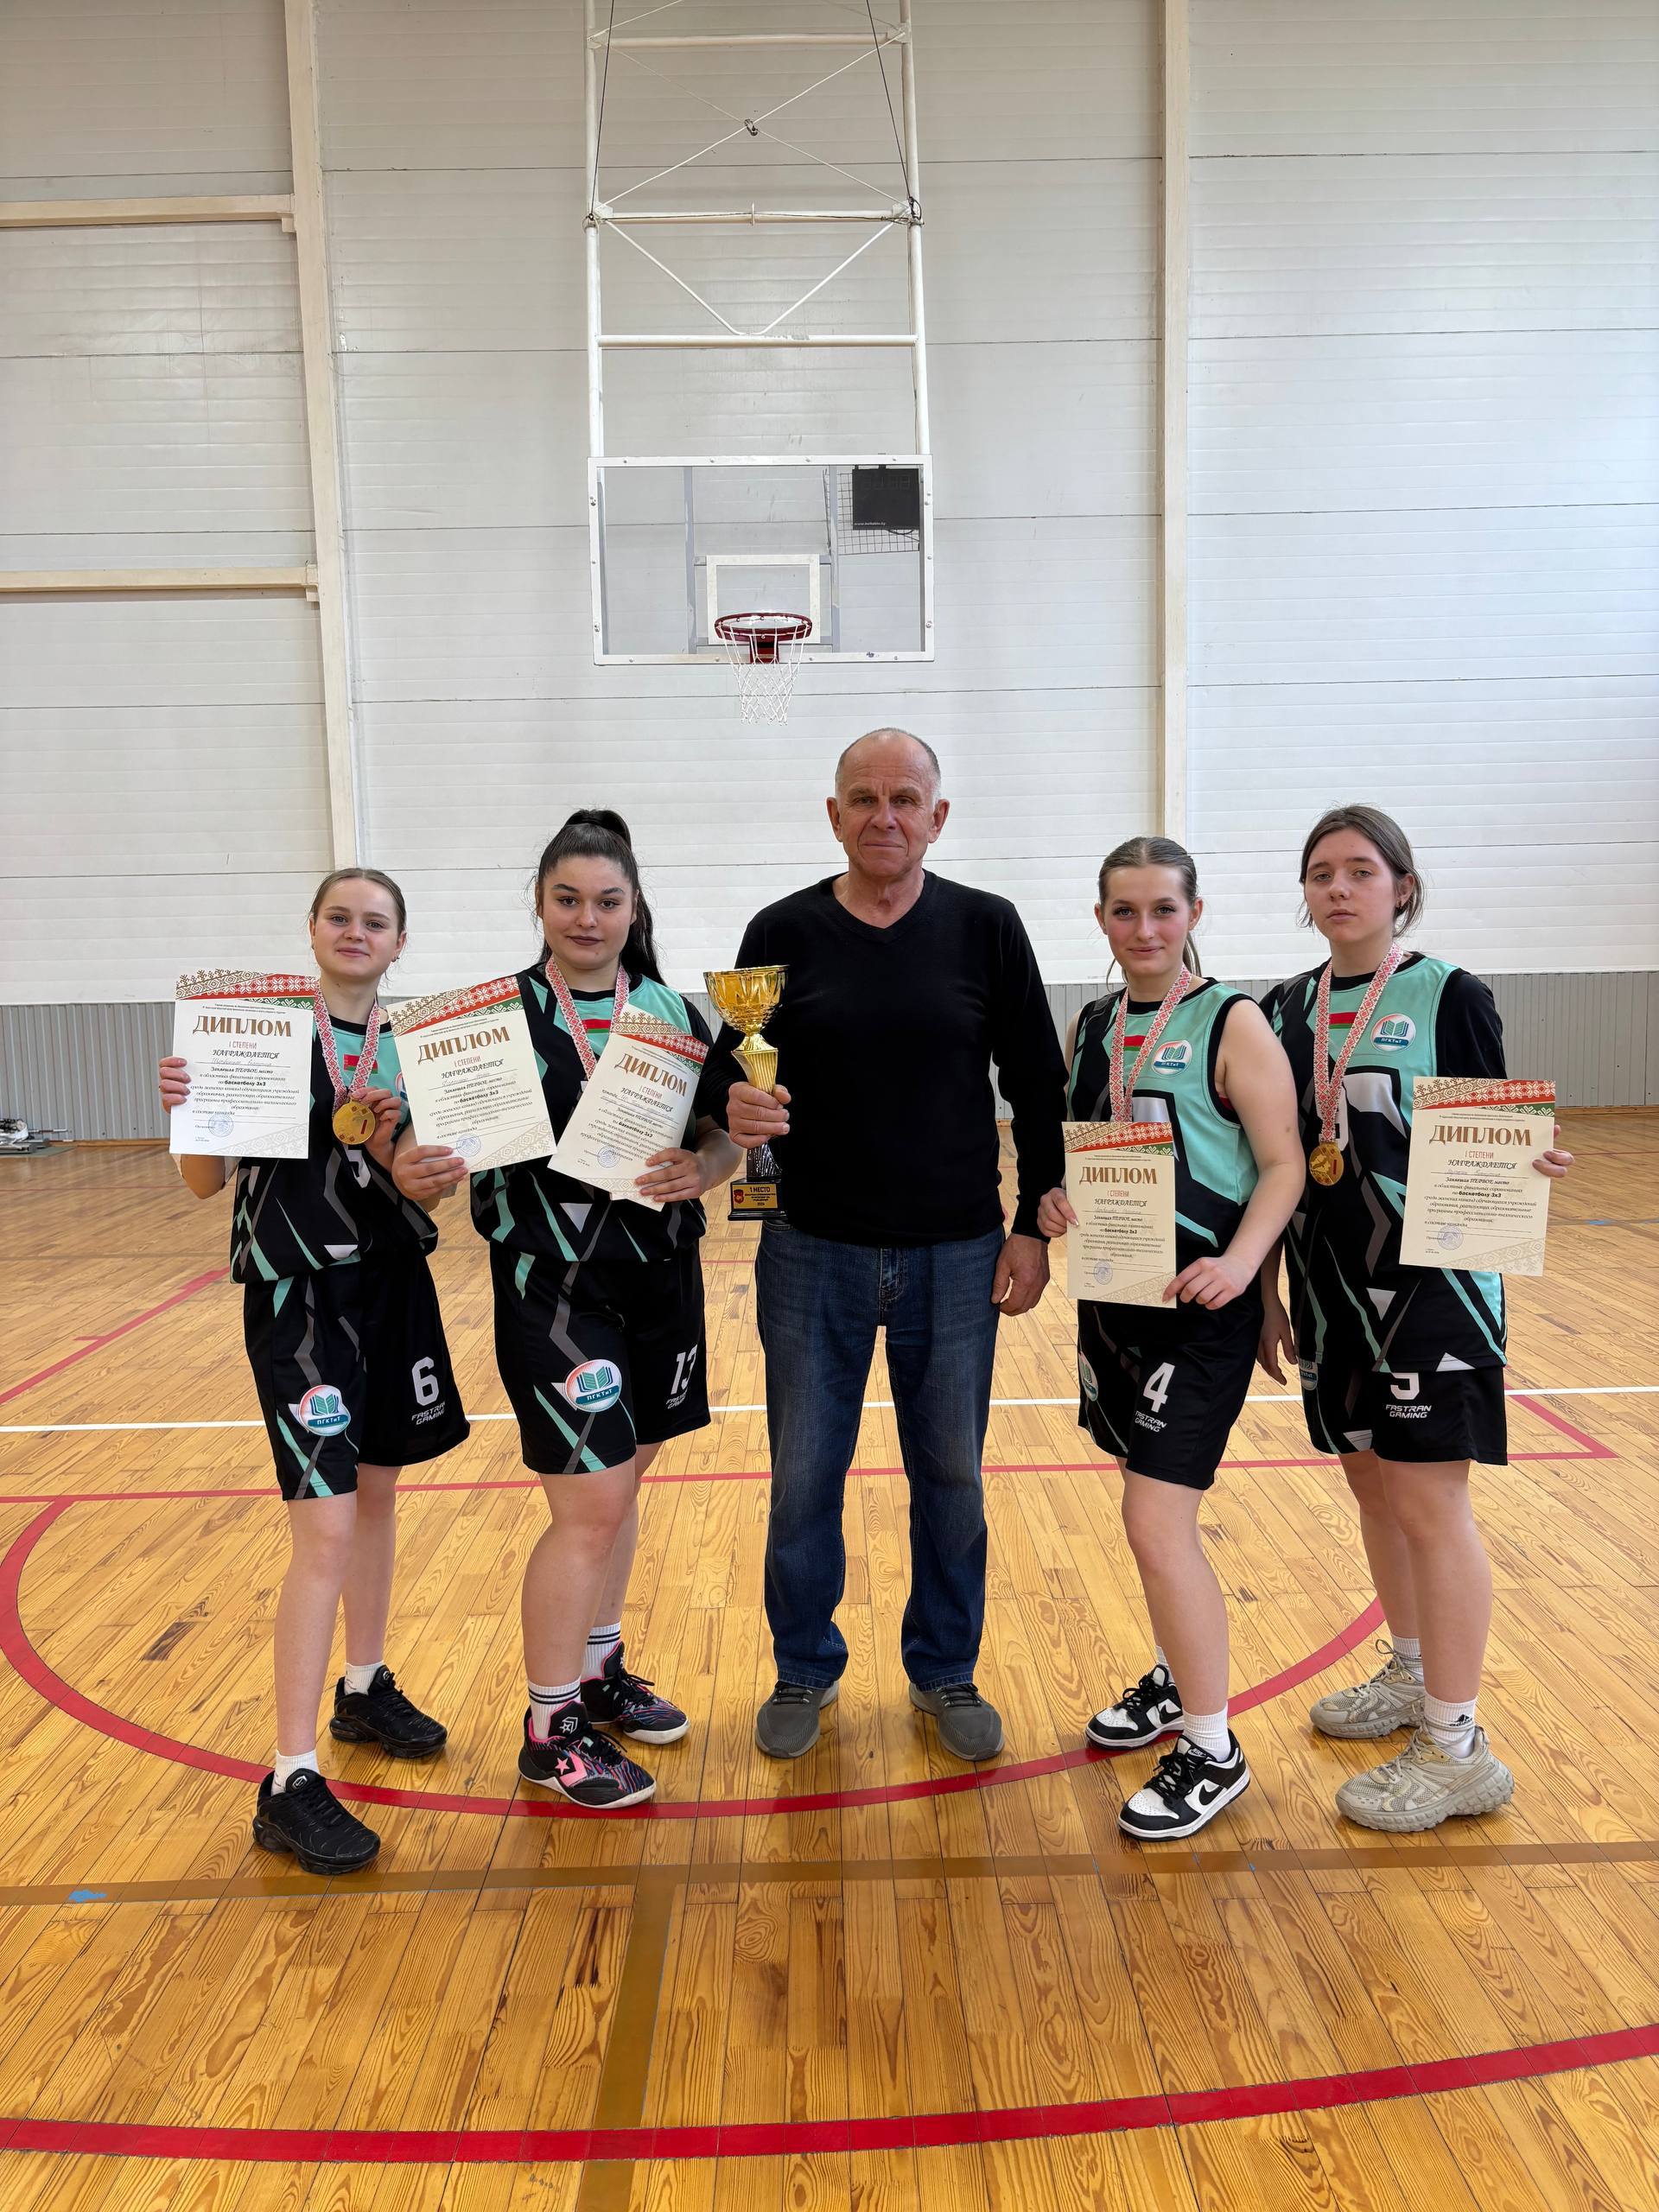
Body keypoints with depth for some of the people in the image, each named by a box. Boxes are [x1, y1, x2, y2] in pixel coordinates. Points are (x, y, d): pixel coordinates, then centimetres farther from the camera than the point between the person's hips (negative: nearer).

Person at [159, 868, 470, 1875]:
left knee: (378, 1492, 18)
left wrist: (390, 1146, -17)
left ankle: (365, 1689, 38)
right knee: (325, 1530, -9)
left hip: (392, 1288, 5)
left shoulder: (411, 1048, 4)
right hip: (298, 1296, -5)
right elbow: (206, 1182, -8)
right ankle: (292, 1784, 1)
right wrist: (189, 1111, -26)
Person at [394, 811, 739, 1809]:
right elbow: (448, 1142, -8)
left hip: (660, 1279, 5)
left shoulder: (674, 1013, 3)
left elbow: (724, 1138, 2)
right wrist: (414, 1171, -30)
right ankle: (551, 1728, 18)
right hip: (551, 1286, -4)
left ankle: (599, 1670, 39)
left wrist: (697, 1172, -19)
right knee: (589, 1508, -2)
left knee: (621, 1481, 18)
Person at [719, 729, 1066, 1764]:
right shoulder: (784, 933, -1)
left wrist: (1034, 1228, -1)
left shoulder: (986, 927, -1)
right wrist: (736, 1107, -19)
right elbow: (735, 1076, 5)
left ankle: (947, 1671, 34)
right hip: (813, 1252, 0)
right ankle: (806, 1669, 32)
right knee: (805, 1476, 9)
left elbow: (1038, 1086, 3)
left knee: (951, 1475, 12)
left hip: (957, 1253, 0)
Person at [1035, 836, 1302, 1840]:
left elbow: (1284, 1164, -12)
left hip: (1201, 1304, -6)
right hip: (1114, 1292, 6)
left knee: (1157, 1521, -8)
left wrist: (1242, 1258, -27)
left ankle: (1213, 1750, 10)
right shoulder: (1094, 1025, 8)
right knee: (1159, 1508, 19)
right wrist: (1056, 1198, -7)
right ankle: (1181, 1677, 41)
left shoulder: (1233, 1023, -9)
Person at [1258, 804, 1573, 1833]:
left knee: (1429, 1498, -2)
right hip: (1332, 1284, 6)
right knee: (1372, 1484, 16)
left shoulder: (1452, 997, -7)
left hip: (1432, 1282, -5)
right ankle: (1412, 1672, 36)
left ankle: (1457, 1746, 10)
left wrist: (1529, 1162, -28)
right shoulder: (1287, 1008, 7)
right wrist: (1268, 1290, 10)